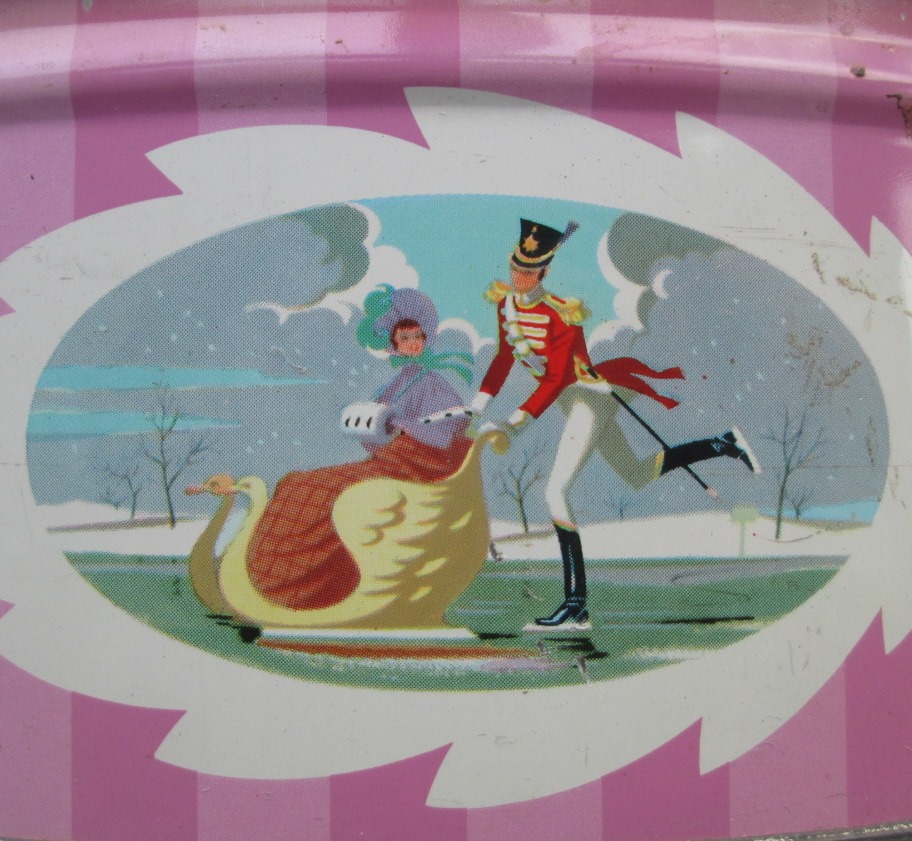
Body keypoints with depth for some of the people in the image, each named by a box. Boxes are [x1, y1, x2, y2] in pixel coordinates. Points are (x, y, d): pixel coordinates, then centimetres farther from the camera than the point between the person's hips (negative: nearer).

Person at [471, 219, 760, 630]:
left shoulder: (561, 313, -23)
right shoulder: (503, 300, 0)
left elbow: (556, 379, -25)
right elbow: (504, 357, 8)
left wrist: (515, 422, -29)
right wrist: (477, 407, -1)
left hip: (589, 398, -9)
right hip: (571, 401, 9)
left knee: (555, 492, -16)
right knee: (639, 476, 20)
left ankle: (576, 604, -13)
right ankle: (724, 444, 31)